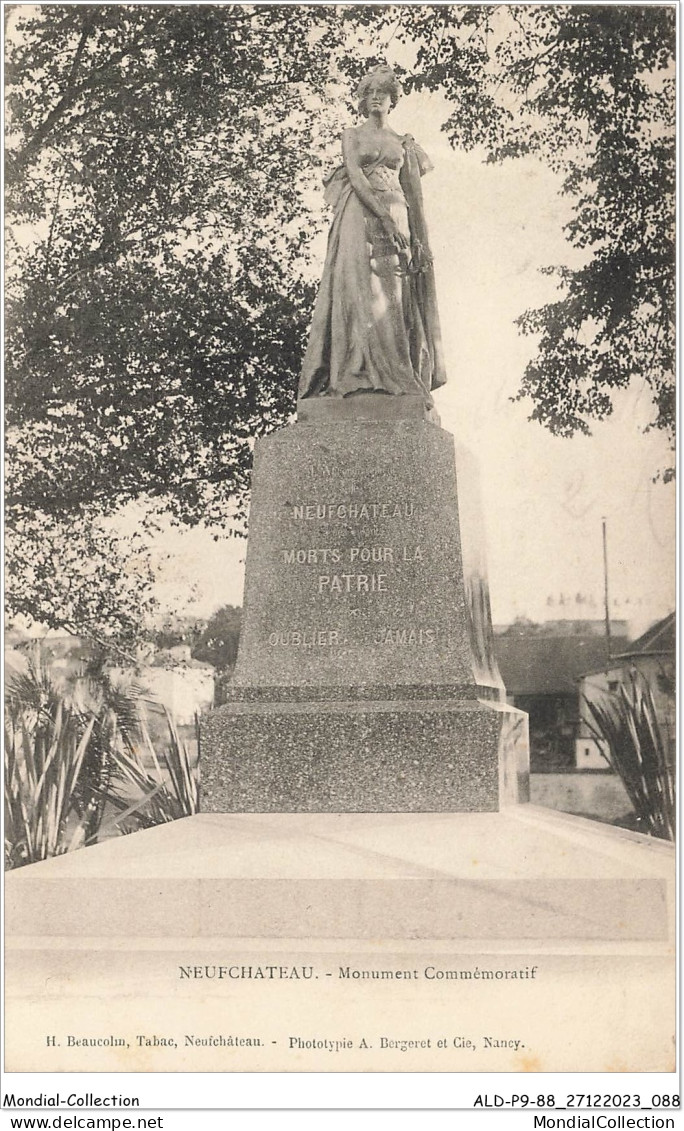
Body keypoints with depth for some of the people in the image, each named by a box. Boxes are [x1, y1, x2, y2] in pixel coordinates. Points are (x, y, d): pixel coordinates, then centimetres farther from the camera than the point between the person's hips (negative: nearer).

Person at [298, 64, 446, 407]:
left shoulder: (402, 143, 19)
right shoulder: (352, 135, 11)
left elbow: (410, 194, 15)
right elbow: (355, 177, -3)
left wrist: (415, 237, 2)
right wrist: (383, 216, -17)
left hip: (395, 219, 3)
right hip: (360, 216, -2)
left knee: (395, 294, -6)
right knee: (360, 287, -15)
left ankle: (400, 377, -10)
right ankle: (362, 375, -21)